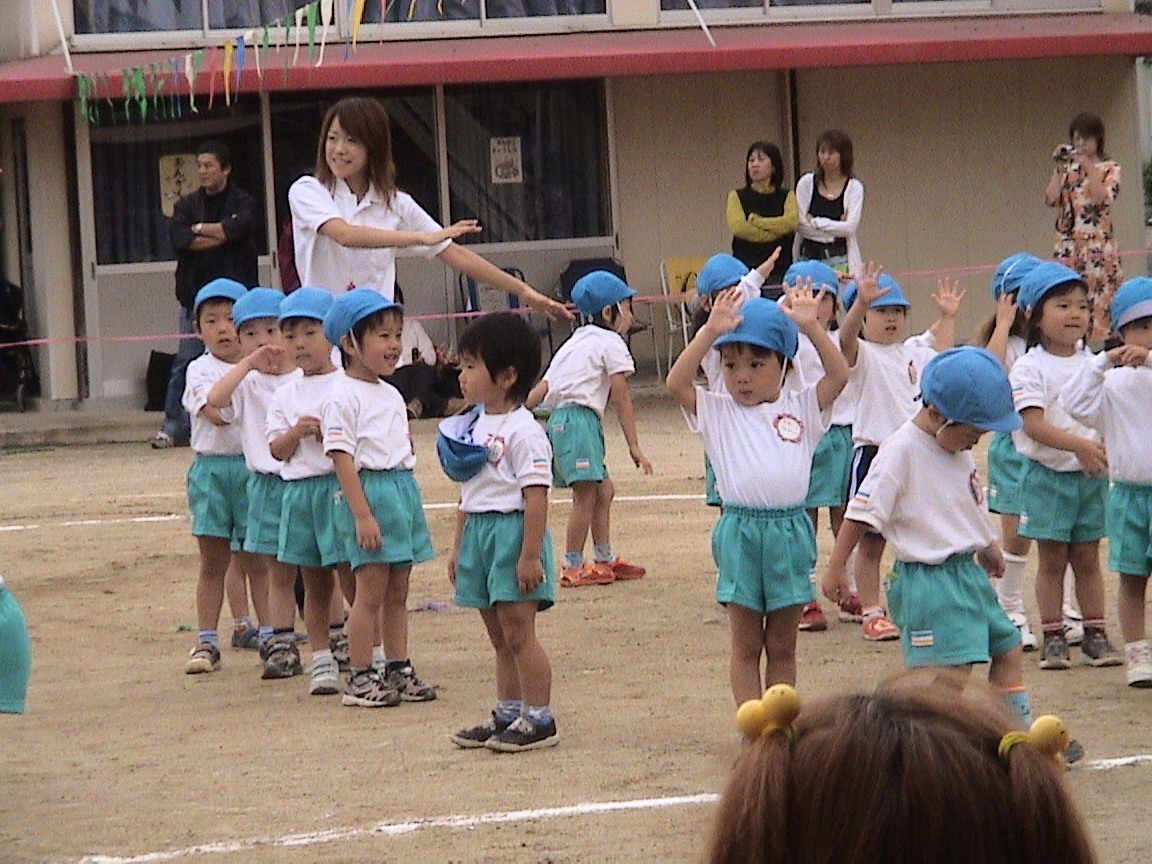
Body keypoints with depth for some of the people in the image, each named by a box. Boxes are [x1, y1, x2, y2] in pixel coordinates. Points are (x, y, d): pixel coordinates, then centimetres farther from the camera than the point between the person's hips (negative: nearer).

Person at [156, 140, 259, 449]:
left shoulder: (243, 203, 5)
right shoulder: (187, 205, 13)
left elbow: (237, 229, -17)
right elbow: (178, 238, -6)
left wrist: (200, 229, -4)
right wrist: (221, 233, -9)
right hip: (195, 293, 2)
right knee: (186, 362, -1)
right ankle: (174, 427, 0)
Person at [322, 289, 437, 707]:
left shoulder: (392, 395, 16)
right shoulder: (343, 397, -11)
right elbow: (343, 458, -16)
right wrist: (362, 514, -21)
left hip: (404, 489, 8)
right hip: (369, 490, -8)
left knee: (397, 591, 11)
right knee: (371, 590, -6)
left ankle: (398, 670, 17)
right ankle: (360, 677, -1)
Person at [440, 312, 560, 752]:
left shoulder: (523, 431, -14)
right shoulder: (474, 426, 13)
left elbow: (536, 494, -18)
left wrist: (530, 554, -21)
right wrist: (458, 546, 19)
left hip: (514, 532, -9)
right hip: (479, 532, 9)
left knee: (518, 632, -5)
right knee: (500, 637, 14)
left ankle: (539, 720, 2)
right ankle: (507, 715, 21)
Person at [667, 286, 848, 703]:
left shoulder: (802, 407, 6)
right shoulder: (716, 412, 2)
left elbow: (839, 374, -5)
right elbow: (677, 382, -11)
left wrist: (811, 326, -13)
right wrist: (711, 331, -17)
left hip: (791, 531, 1)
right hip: (741, 532, -1)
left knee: (782, 646, 10)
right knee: (746, 645, 5)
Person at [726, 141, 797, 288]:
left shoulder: (787, 196, 10)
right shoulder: (737, 196, 10)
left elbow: (792, 222, -10)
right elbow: (737, 226, -8)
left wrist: (755, 221, -4)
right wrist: (776, 232, -6)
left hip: (779, 270, 0)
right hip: (746, 267, 0)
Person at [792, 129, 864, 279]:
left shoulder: (854, 187, 4)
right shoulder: (806, 183, 8)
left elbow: (850, 227, -7)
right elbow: (800, 224, -1)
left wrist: (815, 222, -4)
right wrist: (835, 227, -5)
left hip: (839, 261, -1)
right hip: (809, 255, 2)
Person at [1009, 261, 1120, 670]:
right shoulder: (1030, 368, -9)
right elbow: (1034, 424, -18)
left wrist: (1103, 451, -9)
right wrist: (1079, 445, -26)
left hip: (1092, 475, 4)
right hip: (1048, 476, -4)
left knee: (1087, 558, 9)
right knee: (1052, 559, 2)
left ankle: (1095, 633, 14)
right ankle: (1053, 637, 8)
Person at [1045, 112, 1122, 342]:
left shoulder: (1109, 169, 5)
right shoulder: (1067, 168, 14)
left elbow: (1103, 199, -13)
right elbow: (1050, 199, 1)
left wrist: (1088, 166, -16)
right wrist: (1059, 167, -1)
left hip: (1099, 244, -3)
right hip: (1069, 245, 3)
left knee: (1100, 301, -8)